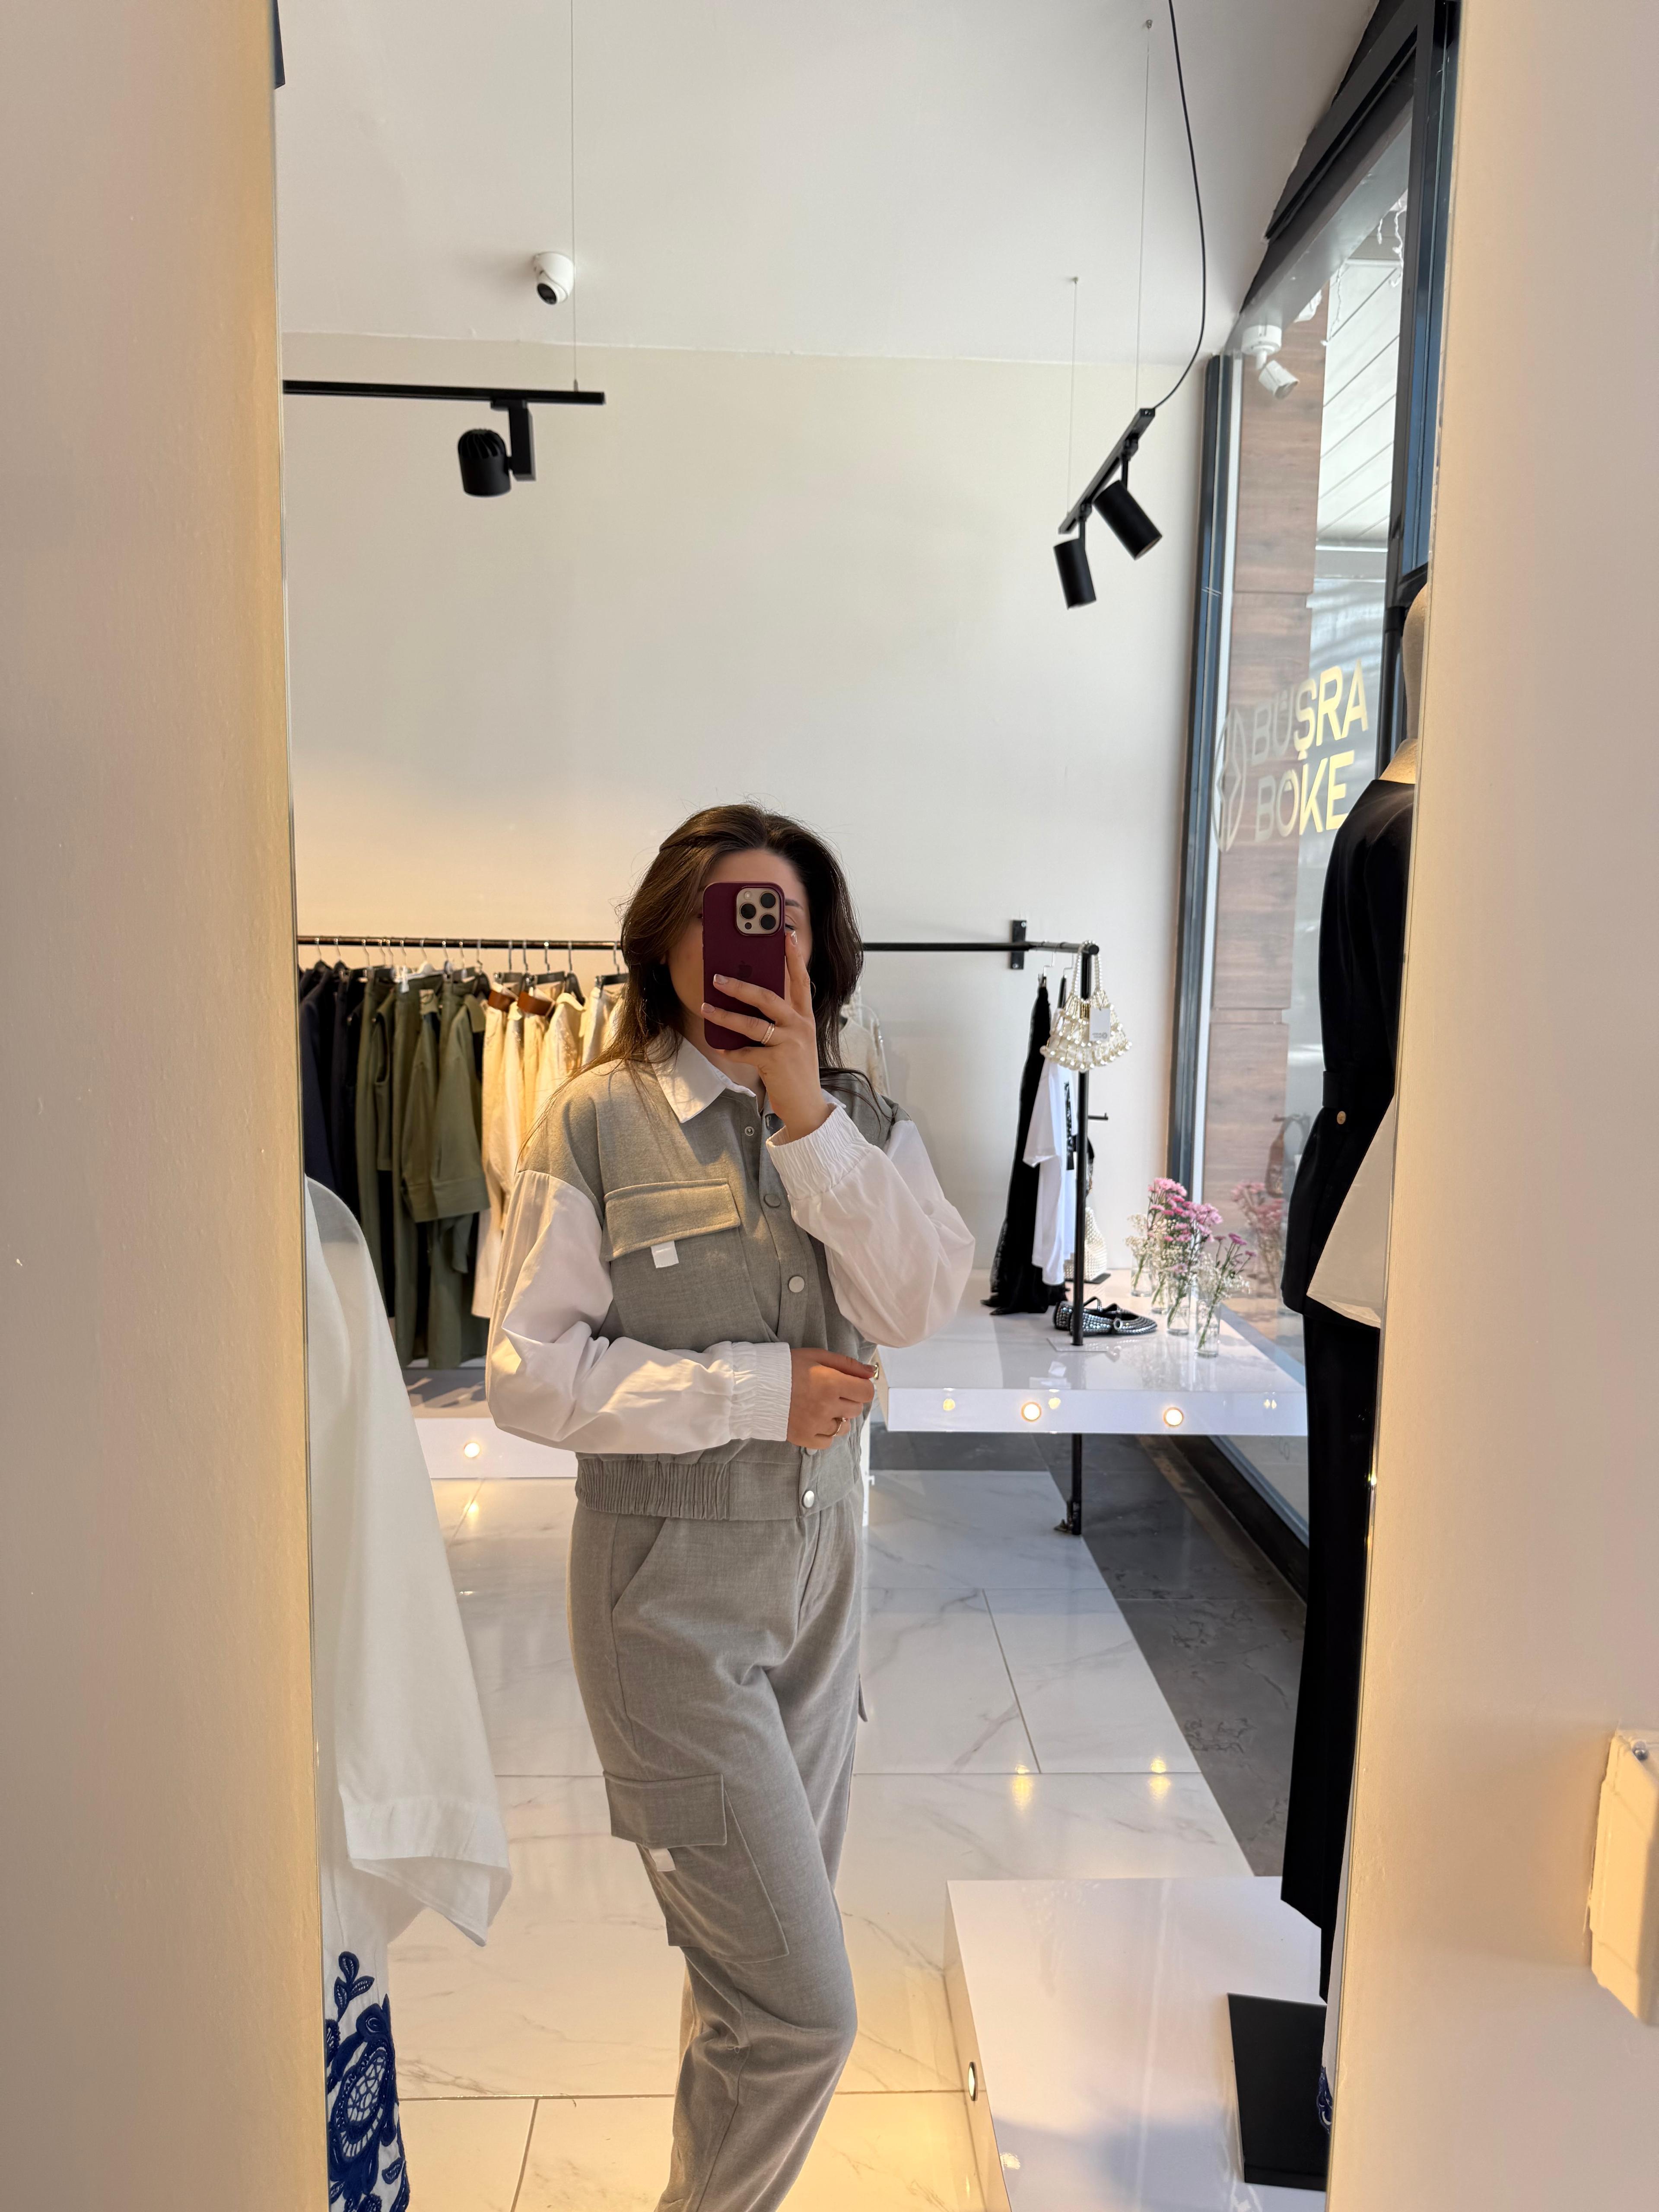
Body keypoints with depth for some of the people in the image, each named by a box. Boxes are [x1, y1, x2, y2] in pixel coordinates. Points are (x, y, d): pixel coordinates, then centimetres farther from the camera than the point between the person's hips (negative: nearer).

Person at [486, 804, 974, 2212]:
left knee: (762, 1941, 22)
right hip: (672, 1581, -5)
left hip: (822, 1561, 5)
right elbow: (530, 1374, -13)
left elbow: (922, 1302, -13)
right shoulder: (599, 1121, -11)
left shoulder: (865, 1120, 3)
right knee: (801, 2005, 0)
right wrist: (759, 1391, -18)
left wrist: (809, 1117, -21)